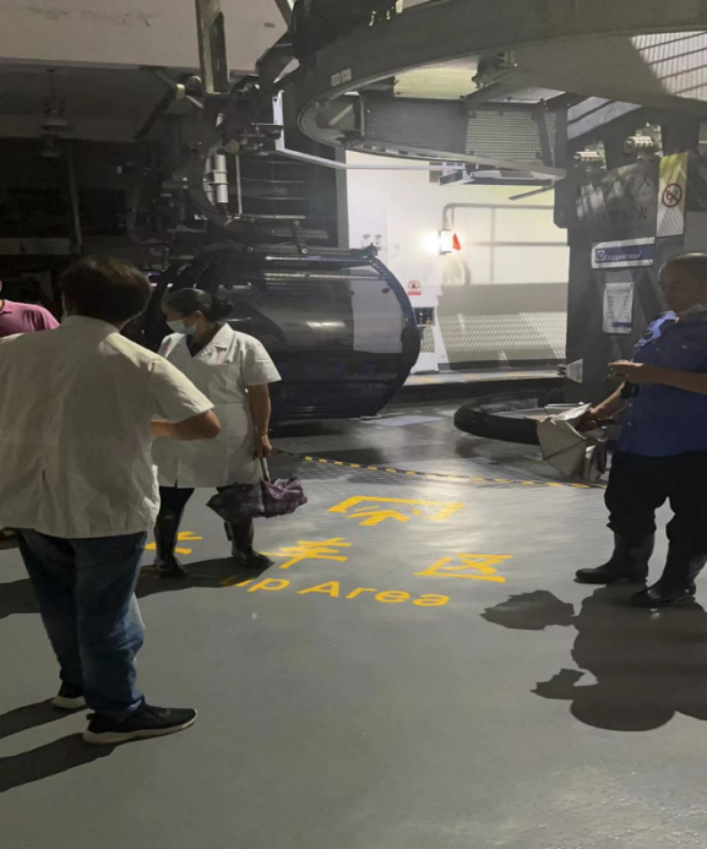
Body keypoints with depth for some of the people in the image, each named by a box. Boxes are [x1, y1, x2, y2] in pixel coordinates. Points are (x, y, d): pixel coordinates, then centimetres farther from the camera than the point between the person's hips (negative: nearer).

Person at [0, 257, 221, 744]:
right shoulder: (142, 365, -13)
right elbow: (207, 426, -14)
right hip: (109, 507, -5)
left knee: (61, 603, 22)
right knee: (106, 612, 9)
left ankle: (78, 683, 42)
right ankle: (118, 712, 23)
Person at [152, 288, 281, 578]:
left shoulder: (244, 346, -8)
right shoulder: (170, 344, 7)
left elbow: (259, 394, -7)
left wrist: (261, 434, -9)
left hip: (229, 442, -3)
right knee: (169, 499, 8)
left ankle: (243, 548, 34)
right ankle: (165, 555, 27)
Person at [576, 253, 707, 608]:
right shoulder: (659, 327, 12)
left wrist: (659, 375, -29)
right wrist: (601, 412, 13)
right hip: (639, 441, 8)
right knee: (627, 507, 18)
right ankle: (628, 564, 37)